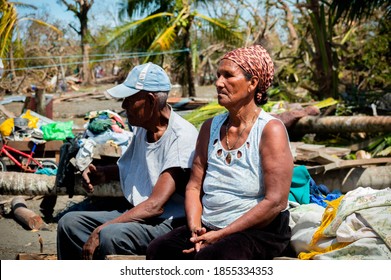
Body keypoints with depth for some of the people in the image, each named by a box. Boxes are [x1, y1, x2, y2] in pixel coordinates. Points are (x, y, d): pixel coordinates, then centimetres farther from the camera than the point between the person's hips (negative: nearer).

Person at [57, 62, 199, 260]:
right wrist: (103, 173, 7)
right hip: (137, 214, 9)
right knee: (69, 222, -1)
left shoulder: (182, 137, -19)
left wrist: (101, 230, -24)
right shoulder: (142, 129, 9)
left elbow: (155, 205, -24)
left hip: (169, 223, -9)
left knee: (109, 235, -33)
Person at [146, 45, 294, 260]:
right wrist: (196, 230, -9)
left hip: (259, 231, -6)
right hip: (209, 228, 6)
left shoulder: (270, 130, -7)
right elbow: (194, 186, 10)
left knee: (209, 257, -34)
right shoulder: (210, 128, 12)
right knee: (157, 250, -20)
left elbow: (275, 202, -15)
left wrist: (221, 234, -16)